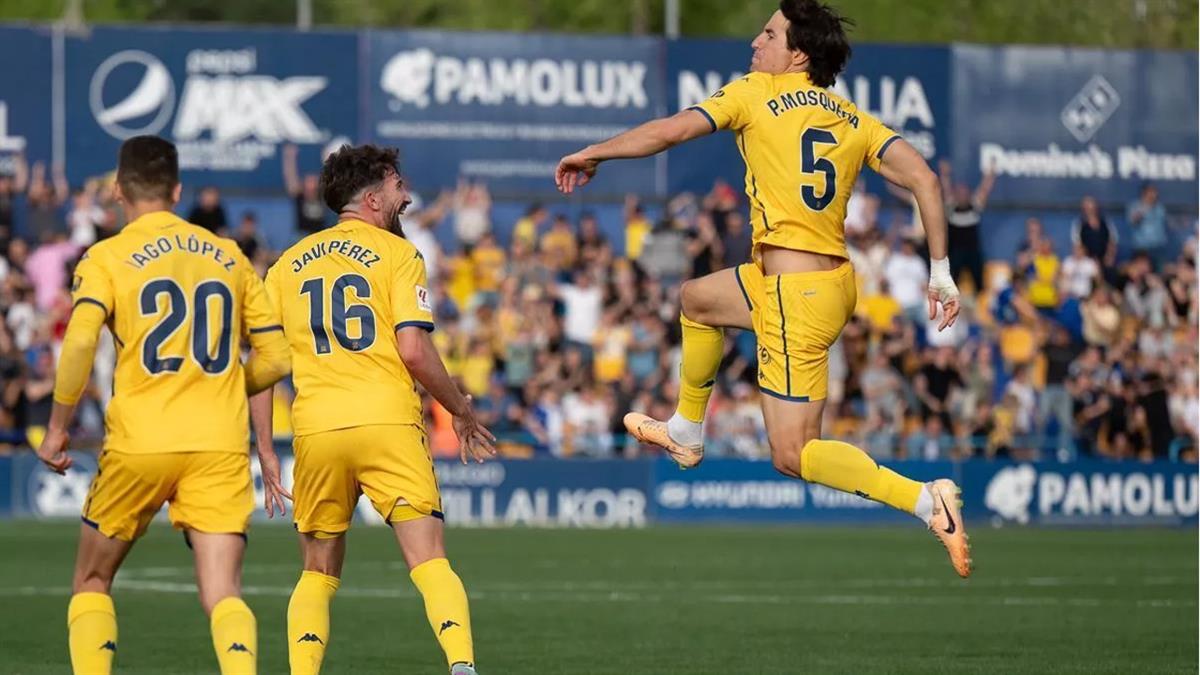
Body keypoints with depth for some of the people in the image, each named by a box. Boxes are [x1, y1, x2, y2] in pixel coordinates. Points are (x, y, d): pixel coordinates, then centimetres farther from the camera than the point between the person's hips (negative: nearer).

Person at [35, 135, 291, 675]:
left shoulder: (106, 257, 1)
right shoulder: (229, 257, 13)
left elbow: (80, 342, -15)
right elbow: (275, 357, 13)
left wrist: (57, 427, -5)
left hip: (139, 445, -2)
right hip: (221, 446, 2)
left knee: (92, 583, 17)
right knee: (222, 595, -5)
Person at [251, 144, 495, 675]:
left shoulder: (288, 265, 15)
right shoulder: (397, 253, 2)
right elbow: (413, 350, -8)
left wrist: (267, 452, 15)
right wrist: (461, 411, 6)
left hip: (316, 431, 3)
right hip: (388, 425, -3)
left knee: (318, 574, 14)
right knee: (430, 561, -7)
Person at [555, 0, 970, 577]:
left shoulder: (756, 94, -5)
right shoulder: (853, 120, 9)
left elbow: (669, 131, -8)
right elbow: (922, 178, -2)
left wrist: (589, 156, 6)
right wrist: (940, 271, 0)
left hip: (797, 298, -8)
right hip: (833, 278, 8)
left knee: (792, 456, -6)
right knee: (696, 298, 30)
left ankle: (926, 500, -21)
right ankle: (686, 432, 46)